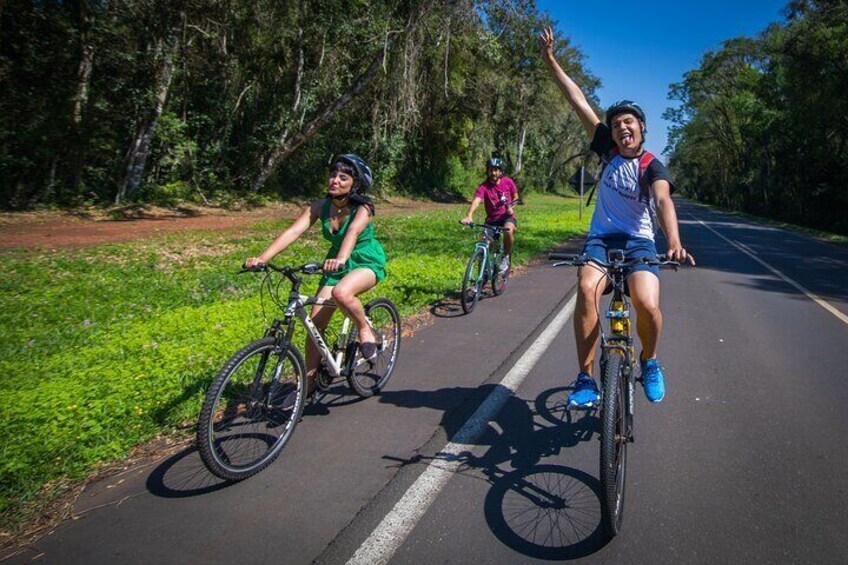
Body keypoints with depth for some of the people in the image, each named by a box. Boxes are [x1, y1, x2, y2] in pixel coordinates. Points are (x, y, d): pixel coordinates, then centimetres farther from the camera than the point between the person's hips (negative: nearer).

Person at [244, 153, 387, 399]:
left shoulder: (363, 208, -21)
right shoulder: (320, 207, -10)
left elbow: (353, 231, -42)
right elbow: (293, 231, -22)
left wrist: (340, 259, -63)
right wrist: (262, 258, -37)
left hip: (367, 262, -5)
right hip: (336, 264, 5)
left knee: (341, 292, -38)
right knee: (315, 323, -3)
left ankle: (366, 331, -9)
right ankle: (308, 381, 13)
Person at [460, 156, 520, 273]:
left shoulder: (508, 182, -7)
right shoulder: (483, 187, -16)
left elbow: (515, 196, 11)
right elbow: (476, 201, -33)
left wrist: (511, 207, -9)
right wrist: (469, 216, -51)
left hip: (507, 217, 0)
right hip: (492, 220, 0)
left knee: (509, 231, -34)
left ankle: (505, 257, -10)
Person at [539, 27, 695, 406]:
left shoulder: (652, 167, -4)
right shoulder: (608, 150, 6)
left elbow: (663, 200, -25)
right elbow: (578, 100, 6)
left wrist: (674, 241, -44)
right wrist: (550, 60, 8)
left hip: (638, 241, -2)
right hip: (600, 237, 2)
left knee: (648, 306, -25)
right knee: (587, 289, -30)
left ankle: (649, 361, 10)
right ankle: (585, 378, -22)